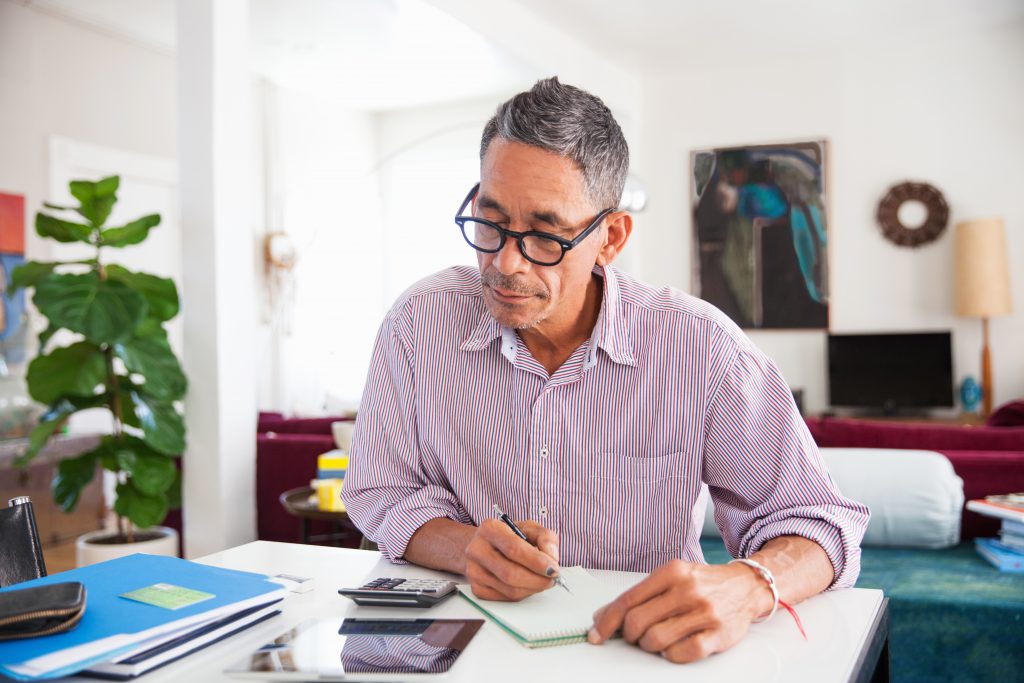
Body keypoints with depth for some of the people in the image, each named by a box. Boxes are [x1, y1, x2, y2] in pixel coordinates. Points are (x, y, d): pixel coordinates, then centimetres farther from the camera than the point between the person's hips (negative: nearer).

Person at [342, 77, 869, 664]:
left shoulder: (701, 347, -12)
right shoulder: (421, 322, -5)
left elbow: (817, 522, -10)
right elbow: (381, 494, 1)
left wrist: (746, 587, -33)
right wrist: (465, 548, -20)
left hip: (640, 653, -1)